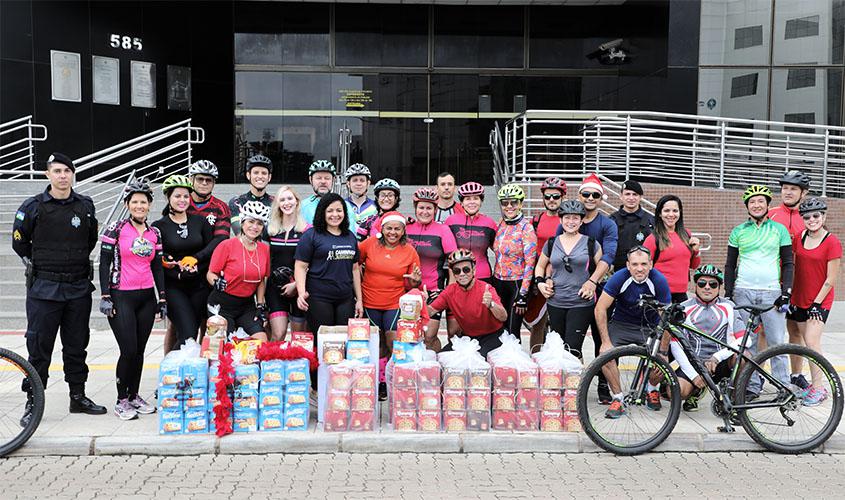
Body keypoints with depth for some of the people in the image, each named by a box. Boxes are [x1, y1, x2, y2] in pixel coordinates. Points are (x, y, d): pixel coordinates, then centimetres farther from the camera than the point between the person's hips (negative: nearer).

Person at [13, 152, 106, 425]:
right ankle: (32, 402, 10)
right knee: (39, 348, 0)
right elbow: (19, 242, 7)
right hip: (44, 289, -3)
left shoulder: (85, 205, 5)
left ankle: (78, 397, 22)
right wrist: (37, 264, 9)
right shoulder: (33, 206, -4)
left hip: (79, 287, 3)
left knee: (77, 345, 12)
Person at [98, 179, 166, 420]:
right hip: (121, 297, -4)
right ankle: (122, 401, 8)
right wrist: (105, 296, -10)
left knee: (139, 351, 8)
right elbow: (104, 263, -4)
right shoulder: (116, 229, -3)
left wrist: (162, 299, 9)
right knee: (129, 350, -7)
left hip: (147, 297, 4)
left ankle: (134, 395, 23)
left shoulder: (155, 233, 9)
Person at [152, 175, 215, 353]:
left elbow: (212, 248, 9)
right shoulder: (158, 226, -1)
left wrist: (195, 259, -8)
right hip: (173, 287, -3)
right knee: (187, 334, -15)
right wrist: (179, 273, -14)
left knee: (193, 332, 3)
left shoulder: (199, 221, 8)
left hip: (199, 286, 4)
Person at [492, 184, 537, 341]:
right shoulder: (500, 225, 8)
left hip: (517, 283, -6)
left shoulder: (526, 228, -11)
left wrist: (523, 294, -17)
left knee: (512, 331, -3)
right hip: (499, 282, 6)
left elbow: (530, 263, -14)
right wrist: (494, 278, 15)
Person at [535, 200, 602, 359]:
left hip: (581, 303, -3)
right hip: (555, 303, 3)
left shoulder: (590, 243, 2)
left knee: (573, 349, -10)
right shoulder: (551, 243, 8)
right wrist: (540, 283, 5)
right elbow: (540, 266, 20)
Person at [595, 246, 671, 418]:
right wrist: (606, 342, -21)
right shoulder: (620, 278, -21)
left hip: (650, 327, 0)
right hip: (621, 324, 0)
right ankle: (618, 398, -7)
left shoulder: (659, 281, -21)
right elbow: (600, 309, -17)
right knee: (605, 354, -24)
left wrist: (663, 353, -19)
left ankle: (652, 390, 17)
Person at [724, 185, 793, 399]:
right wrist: (728, 294, 5)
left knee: (777, 342, -3)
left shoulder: (779, 229, 7)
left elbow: (788, 263, 7)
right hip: (743, 292, 1)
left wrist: (786, 292, -3)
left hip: (771, 292, -1)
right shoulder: (738, 232, 10)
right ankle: (752, 386, 11)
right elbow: (730, 265, 12)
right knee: (746, 343, 3)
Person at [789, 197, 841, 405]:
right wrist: (790, 296, 6)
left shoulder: (832, 243, -12)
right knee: (799, 338, 12)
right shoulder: (799, 238, 3)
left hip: (819, 301, -5)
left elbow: (830, 279, -11)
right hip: (800, 299, 5)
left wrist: (817, 303, -12)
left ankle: (818, 388, -3)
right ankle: (796, 375, 26)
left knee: (811, 341, -11)